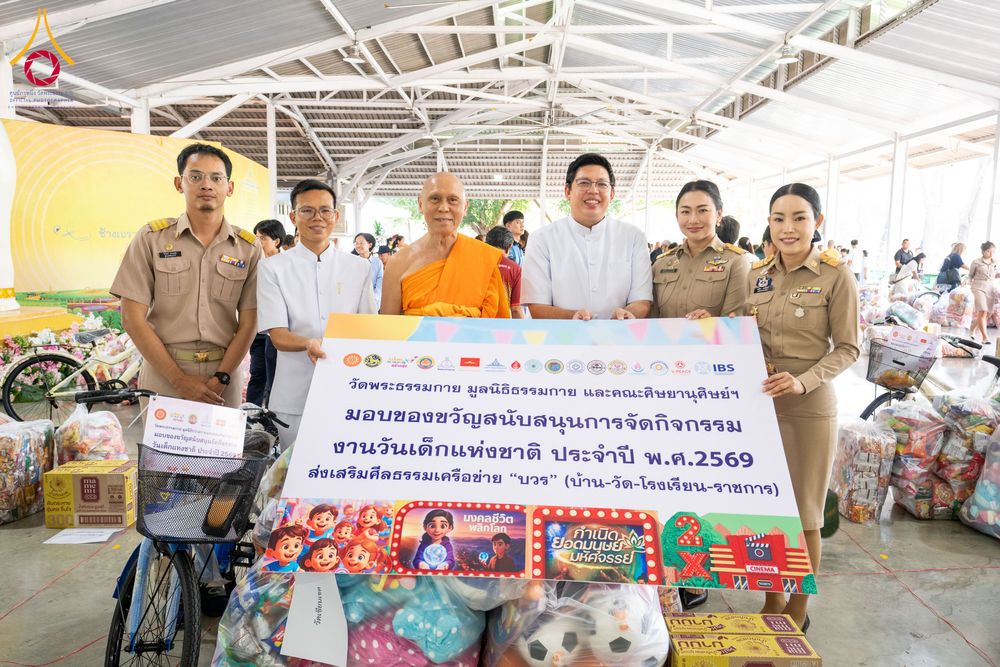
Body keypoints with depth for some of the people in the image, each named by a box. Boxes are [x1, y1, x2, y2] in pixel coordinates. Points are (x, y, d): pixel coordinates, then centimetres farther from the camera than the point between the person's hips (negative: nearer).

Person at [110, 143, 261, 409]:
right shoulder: (151, 238, 0)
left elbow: (248, 323, -1)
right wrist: (179, 379, -11)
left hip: (225, 371, 1)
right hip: (162, 372, 0)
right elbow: (133, 318, -4)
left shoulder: (249, 247, 2)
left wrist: (220, 379, -12)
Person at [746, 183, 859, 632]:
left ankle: (797, 614, 27)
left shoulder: (836, 276, -8)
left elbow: (847, 348, -6)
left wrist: (804, 381, -21)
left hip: (808, 408, -4)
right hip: (758, 403, 4)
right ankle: (772, 601, 31)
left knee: (803, 513, 8)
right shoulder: (757, 274, 6)